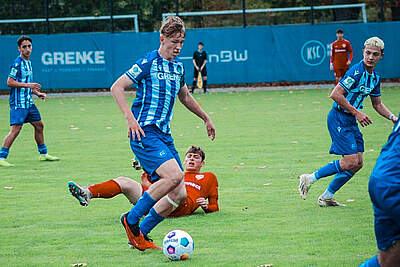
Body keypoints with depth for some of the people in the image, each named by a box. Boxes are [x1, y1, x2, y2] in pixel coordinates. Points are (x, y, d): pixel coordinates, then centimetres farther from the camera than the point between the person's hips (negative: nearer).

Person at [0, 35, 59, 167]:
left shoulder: (28, 63, 16)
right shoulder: (17, 63, -12)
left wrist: (38, 93, 15)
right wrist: (28, 85, -21)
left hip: (29, 102, 9)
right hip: (18, 102, -9)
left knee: (39, 125, 16)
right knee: (15, 129, -15)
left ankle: (43, 154, 29)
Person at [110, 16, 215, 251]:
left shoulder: (179, 68, 16)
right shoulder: (148, 62, -7)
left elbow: (184, 96, 35)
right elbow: (117, 88, -9)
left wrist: (206, 118, 41)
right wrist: (130, 118, -20)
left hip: (164, 134, 8)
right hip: (144, 132, -8)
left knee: (179, 194, -1)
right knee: (173, 175, -27)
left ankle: (140, 235, 11)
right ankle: (132, 220, -11)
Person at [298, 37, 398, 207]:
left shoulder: (375, 77, 9)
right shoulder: (356, 72, -19)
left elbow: (377, 104, 21)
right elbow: (335, 94, -23)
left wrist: (392, 117, 5)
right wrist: (356, 113, -20)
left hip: (351, 121, 9)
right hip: (339, 118, -9)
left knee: (357, 164, 7)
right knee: (350, 162, -15)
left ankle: (326, 197, 16)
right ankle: (309, 179, -1)